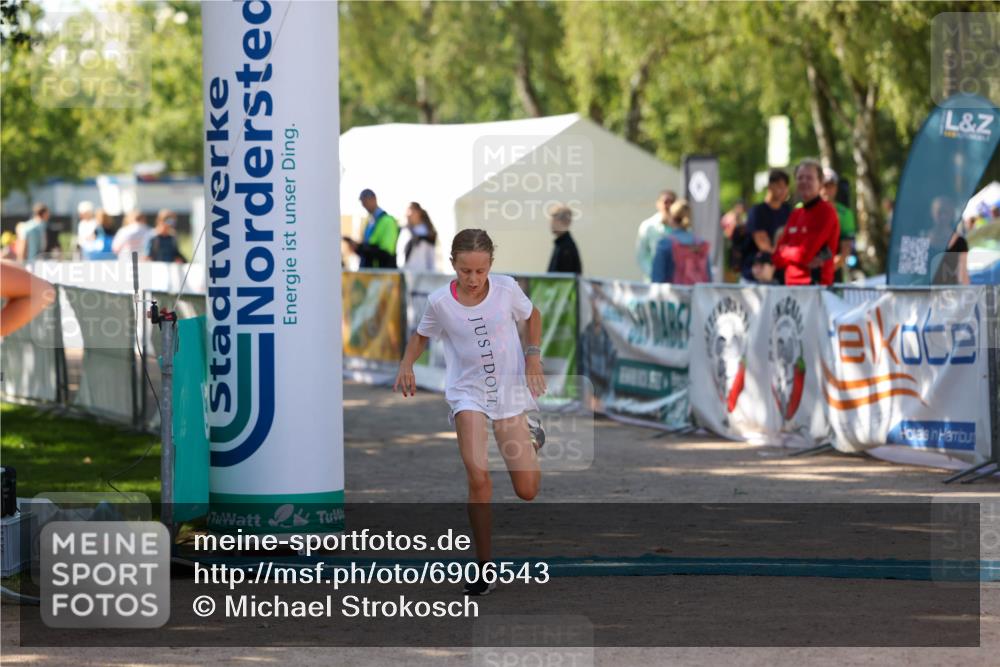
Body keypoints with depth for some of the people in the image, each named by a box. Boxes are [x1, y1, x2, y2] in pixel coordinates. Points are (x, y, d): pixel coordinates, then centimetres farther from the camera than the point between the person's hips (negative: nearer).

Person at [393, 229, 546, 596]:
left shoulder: (506, 288, -10)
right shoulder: (440, 302, -11)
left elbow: (532, 315, 10)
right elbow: (421, 335, 8)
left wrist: (533, 357, -3)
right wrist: (407, 364, -11)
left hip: (510, 390, 1)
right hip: (467, 392, -1)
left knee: (527, 490, 0)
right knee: (478, 477, -22)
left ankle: (529, 437, 37)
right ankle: (484, 565, -10)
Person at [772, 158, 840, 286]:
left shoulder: (826, 212, -7)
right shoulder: (795, 214, 16)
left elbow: (805, 254, -14)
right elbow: (777, 258, 10)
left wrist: (784, 252, 5)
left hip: (816, 284, -7)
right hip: (792, 283, 7)